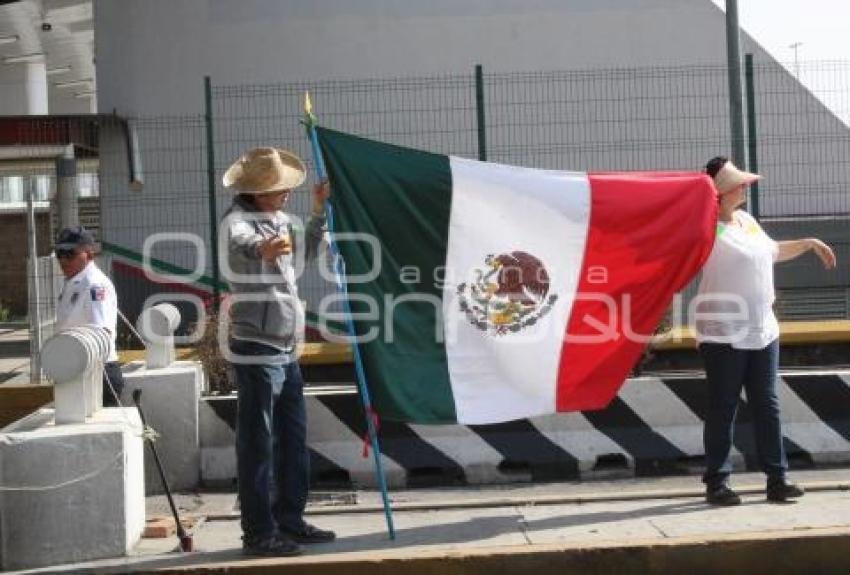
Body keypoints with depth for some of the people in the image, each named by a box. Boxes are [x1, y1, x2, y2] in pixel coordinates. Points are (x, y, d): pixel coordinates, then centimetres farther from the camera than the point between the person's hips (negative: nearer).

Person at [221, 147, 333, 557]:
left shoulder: (278, 219, 14)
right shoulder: (237, 219, -13)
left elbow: (307, 252, 31)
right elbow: (241, 242, -38)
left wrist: (318, 211, 19)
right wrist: (261, 248, -60)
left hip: (286, 351, 9)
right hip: (257, 353, -9)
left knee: (293, 441, 15)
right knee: (257, 445, -4)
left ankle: (289, 520, 26)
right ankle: (259, 533, 2)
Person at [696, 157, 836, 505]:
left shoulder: (747, 221, 13)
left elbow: (773, 251, 30)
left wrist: (810, 244, 28)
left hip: (763, 331, 7)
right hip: (724, 335, -7)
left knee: (767, 406, 9)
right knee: (723, 410, 0)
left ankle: (777, 479, 16)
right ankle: (716, 483, 10)